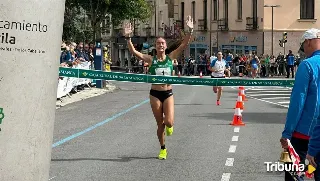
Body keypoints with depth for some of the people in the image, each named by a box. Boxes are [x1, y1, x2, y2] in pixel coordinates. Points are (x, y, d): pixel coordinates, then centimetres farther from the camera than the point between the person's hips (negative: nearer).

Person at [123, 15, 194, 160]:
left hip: (168, 94, 0)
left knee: (169, 122, -15)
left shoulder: (171, 57, 1)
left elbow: (184, 45, -7)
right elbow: (133, 52, -10)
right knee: (160, 124, 7)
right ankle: (162, 149, 26)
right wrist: (128, 38, -21)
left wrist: (190, 31, -18)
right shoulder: (151, 60, -1)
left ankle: (168, 126, 25)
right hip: (155, 94, 0)